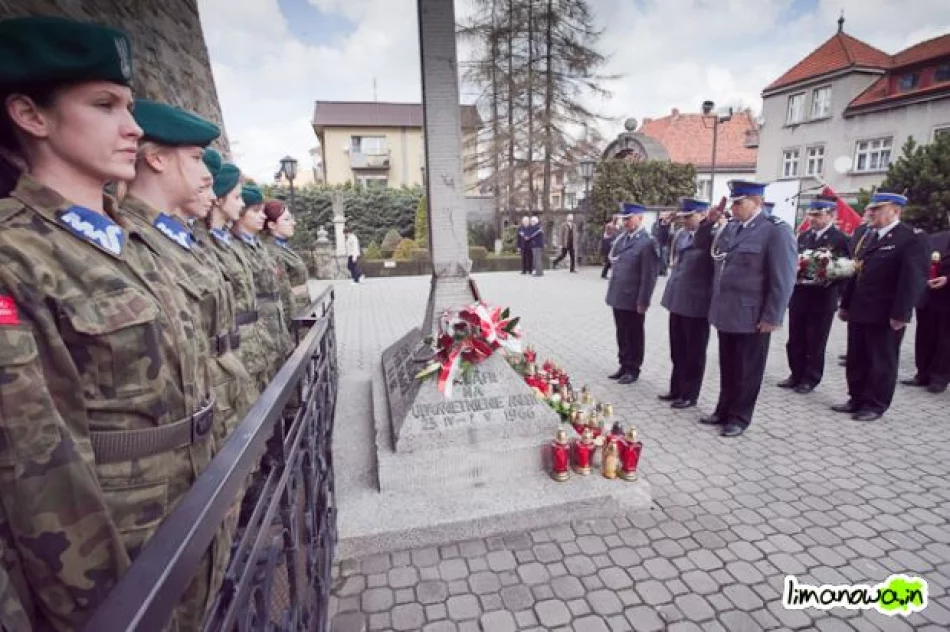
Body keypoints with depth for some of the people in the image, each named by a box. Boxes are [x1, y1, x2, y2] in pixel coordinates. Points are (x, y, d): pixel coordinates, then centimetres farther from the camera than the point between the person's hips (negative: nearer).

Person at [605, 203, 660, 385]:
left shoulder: (648, 241, -14)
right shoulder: (622, 238, 10)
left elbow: (649, 274, -17)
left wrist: (643, 301, -17)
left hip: (633, 300, -7)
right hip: (618, 296, 7)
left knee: (634, 336, 8)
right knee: (622, 334, 17)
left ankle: (633, 370, 21)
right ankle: (624, 365, 31)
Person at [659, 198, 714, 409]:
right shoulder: (680, 234, 10)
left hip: (696, 304, -7)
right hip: (677, 301, 8)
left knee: (693, 354, 7)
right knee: (677, 351, 18)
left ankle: (689, 395, 20)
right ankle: (676, 389, 32)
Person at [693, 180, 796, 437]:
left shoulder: (776, 230, -11)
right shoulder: (730, 227, 9)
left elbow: (783, 280, -14)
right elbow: (702, 245, 23)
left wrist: (772, 318, -15)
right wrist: (708, 222, 5)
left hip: (751, 317, -6)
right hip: (725, 313, 6)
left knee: (746, 372, 8)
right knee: (727, 368, 17)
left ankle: (739, 418, 22)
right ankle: (724, 411, 30)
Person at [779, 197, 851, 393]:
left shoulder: (840, 238, -5)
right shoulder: (803, 236, 11)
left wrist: (830, 286, -19)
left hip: (822, 299, -5)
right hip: (798, 296, 5)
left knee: (815, 342, 5)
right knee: (795, 340, 10)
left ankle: (810, 379, 17)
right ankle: (796, 375, 23)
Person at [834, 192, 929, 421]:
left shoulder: (913, 238, -8)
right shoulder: (868, 235, 14)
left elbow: (914, 279, -14)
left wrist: (900, 314, -19)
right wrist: (845, 304, 14)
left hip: (885, 315, -7)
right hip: (859, 311, 7)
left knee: (882, 362, 6)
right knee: (857, 360, 13)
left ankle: (875, 405, 17)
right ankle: (857, 399, 24)